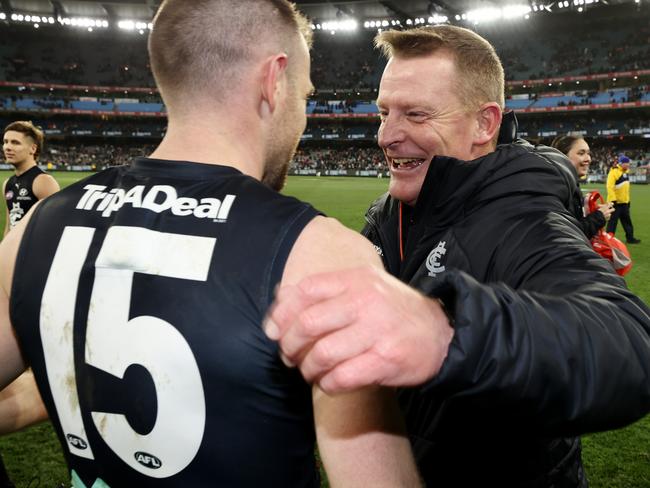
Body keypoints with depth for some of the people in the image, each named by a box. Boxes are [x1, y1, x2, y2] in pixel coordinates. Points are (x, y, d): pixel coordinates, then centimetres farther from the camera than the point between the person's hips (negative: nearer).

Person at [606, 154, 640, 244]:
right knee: (613, 221, -3)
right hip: (615, 202, -9)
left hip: (624, 202, 9)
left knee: (627, 221, 15)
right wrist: (613, 200, -26)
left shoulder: (626, 171, 12)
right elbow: (610, 187, -23)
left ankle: (630, 238, 24)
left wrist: (628, 199, 21)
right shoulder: (613, 172, -17)